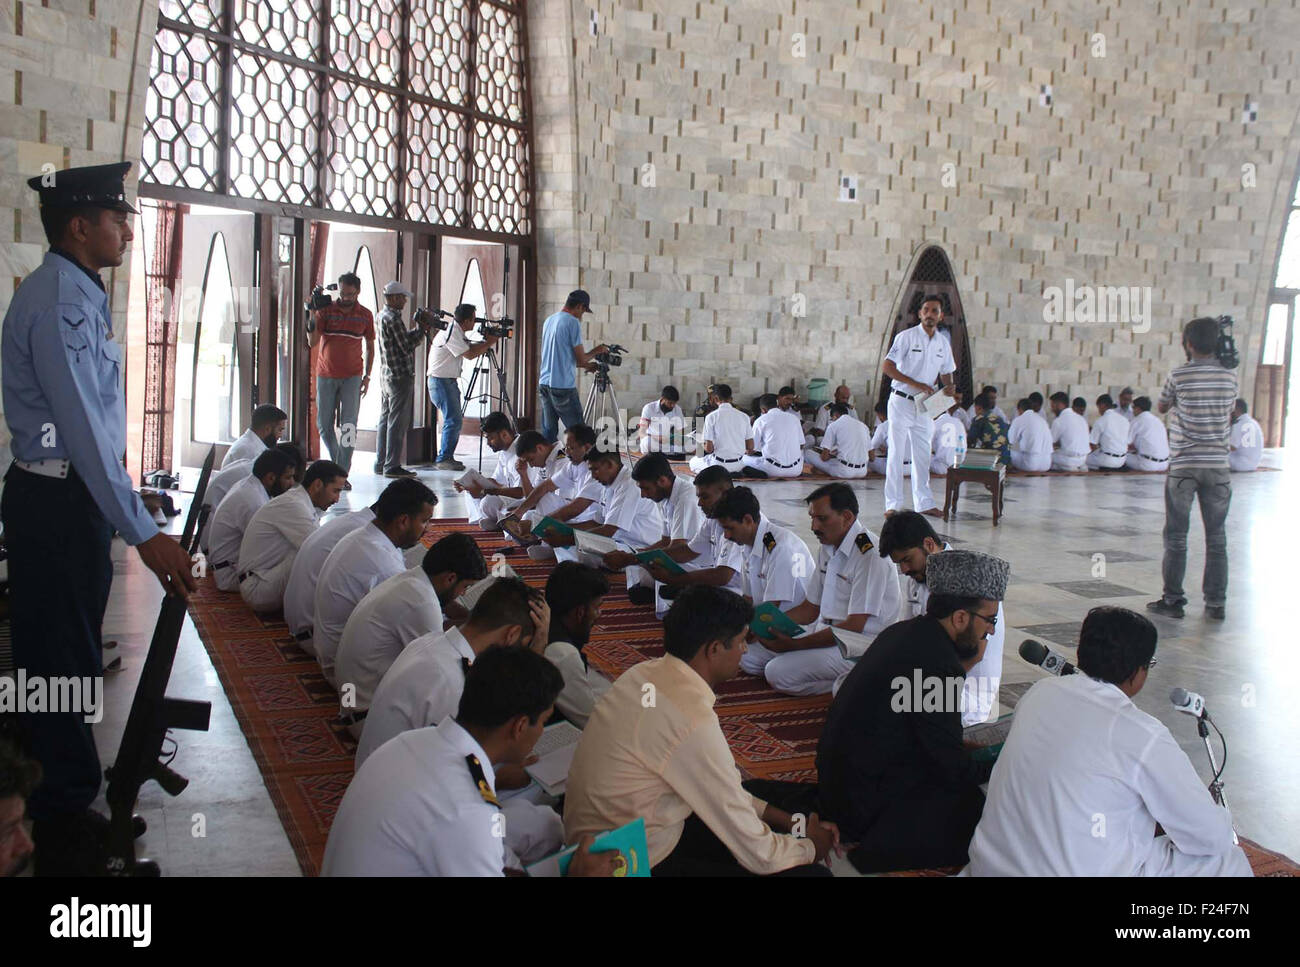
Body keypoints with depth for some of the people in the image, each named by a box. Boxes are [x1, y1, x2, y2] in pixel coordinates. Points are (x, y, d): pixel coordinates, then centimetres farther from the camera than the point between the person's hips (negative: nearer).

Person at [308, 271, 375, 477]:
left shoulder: (365, 315, 2)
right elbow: (312, 343, -8)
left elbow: (370, 347, 12)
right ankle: (336, 461, 28)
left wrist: (367, 376, 5)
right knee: (324, 425, 5)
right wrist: (312, 318, -22)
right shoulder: (325, 310, -2)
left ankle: (342, 475, -6)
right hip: (326, 375, 1)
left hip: (352, 377, -1)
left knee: (348, 426, -8)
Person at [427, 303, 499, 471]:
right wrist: (488, 343, -10)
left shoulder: (456, 332, 13)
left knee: (455, 418, 11)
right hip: (440, 381, -10)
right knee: (453, 419, -12)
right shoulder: (451, 333, -18)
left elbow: (470, 347, 15)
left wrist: (485, 342, 2)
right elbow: (470, 354, -20)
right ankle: (444, 459, -7)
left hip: (449, 381, 10)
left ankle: (447, 457, 16)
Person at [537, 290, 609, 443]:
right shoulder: (573, 322, -10)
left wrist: (586, 365, 27)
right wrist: (596, 351, 10)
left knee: (548, 432, 8)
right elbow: (581, 359, -9)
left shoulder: (549, 320, 15)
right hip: (563, 386, -8)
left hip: (544, 383, 8)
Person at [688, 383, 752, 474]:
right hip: (738, 465, 5)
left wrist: (702, 443, 9)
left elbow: (709, 448, -13)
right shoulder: (743, 416, 0)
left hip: (719, 464, -5)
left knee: (693, 462, 24)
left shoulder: (711, 417, -10)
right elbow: (750, 447, 0)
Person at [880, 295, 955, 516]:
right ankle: (892, 504, 2)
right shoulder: (906, 337, -8)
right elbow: (887, 366, -14)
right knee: (896, 454, -3)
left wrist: (949, 387, -3)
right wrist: (916, 384, -20)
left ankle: (924, 502, 19)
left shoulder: (943, 343, 9)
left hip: (925, 405, 5)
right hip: (902, 401, -5)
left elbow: (946, 372, 20)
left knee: (922, 455, 11)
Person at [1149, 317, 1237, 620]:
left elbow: (1162, 406, 8)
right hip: (1217, 465, 3)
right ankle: (1215, 603, 13)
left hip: (1183, 466, -3)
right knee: (1217, 538, 9)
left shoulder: (1179, 376, -8)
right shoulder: (1230, 377, 1)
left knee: (1176, 537, 5)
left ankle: (1172, 600, 8)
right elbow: (1230, 414, 13)